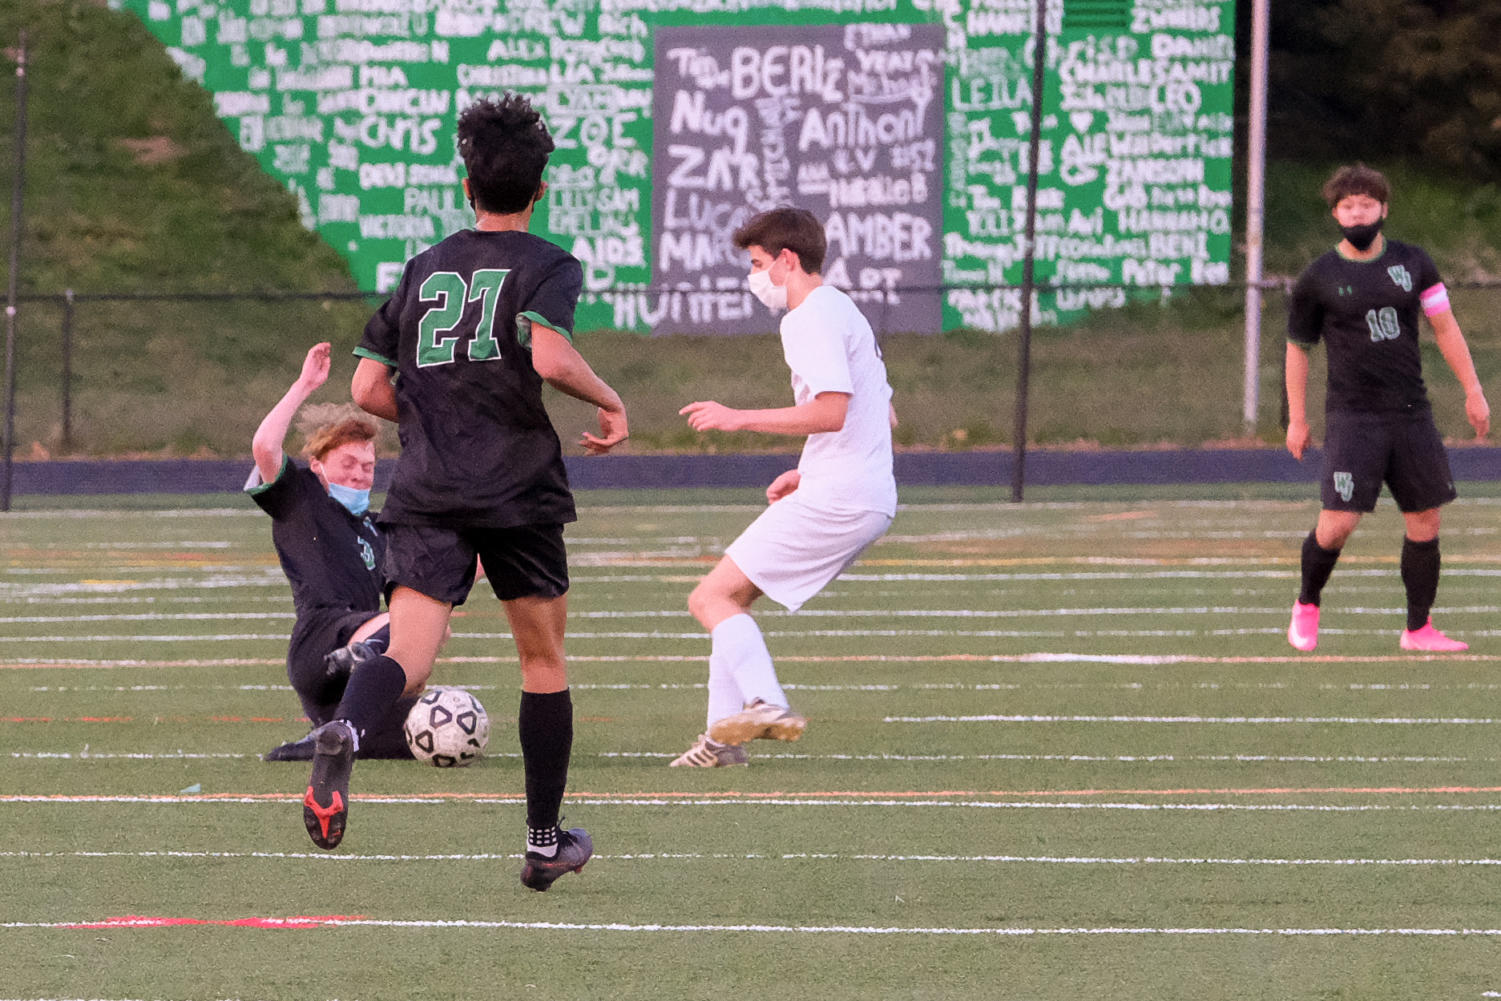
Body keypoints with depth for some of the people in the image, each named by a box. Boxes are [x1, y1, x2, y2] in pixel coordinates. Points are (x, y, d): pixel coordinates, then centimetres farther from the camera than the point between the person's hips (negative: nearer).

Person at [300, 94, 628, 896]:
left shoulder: (422, 270, 15)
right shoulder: (548, 265, 2)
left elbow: (368, 388, 13)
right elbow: (549, 356, -18)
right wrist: (610, 402, 0)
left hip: (424, 497, 2)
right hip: (519, 491, -2)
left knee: (407, 656, -13)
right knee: (544, 658, 15)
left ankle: (344, 729, -47)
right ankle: (544, 841, 21)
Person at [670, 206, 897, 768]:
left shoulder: (811, 319, -10)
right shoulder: (841, 312, 23)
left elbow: (831, 411, -23)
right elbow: (885, 417, 27)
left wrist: (739, 419, -16)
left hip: (834, 500, -10)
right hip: (869, 500, 10)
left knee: (712, 598, -9)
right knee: (731, 599, 16)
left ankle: (765, 704, -24)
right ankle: (724, 736, 11)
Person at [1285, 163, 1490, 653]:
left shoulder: (1412, 263, 7)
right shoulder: (1317, 279, -1)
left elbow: (1445, 327, 12)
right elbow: (1297, 348, 8)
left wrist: (1473, 391, 8)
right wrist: (1297, 420, 8)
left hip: (1411, 412, 4)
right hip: (1352, 418, -4)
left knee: (1425, 522, 3)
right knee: (1337, 525, -13)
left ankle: (1419, 628, 14)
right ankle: (1307, 605, 13)